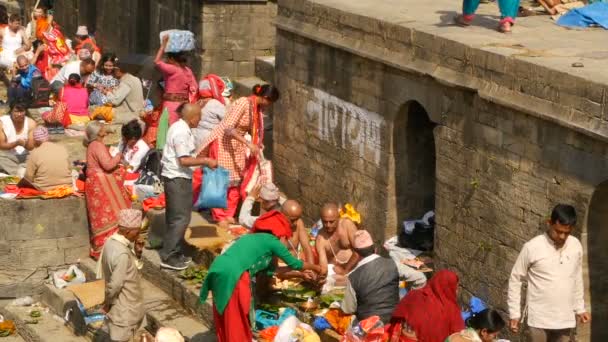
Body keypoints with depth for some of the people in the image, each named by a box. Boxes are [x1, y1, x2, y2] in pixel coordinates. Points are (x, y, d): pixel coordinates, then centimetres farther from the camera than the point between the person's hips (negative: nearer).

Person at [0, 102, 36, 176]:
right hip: (7, 155, -1)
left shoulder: (31, 123, -5)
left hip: (25, 155, 1)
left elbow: (32, 146, -8)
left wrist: (25, 144, -31)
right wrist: (16, 143, -27)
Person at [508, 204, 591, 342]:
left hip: (564, 319, 4)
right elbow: (515, 279, -4)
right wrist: (514, 313, -6)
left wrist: (580, 308, 16)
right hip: (539, 319, -4)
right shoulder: (532, 247, -12)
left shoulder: (576, 246, 1)